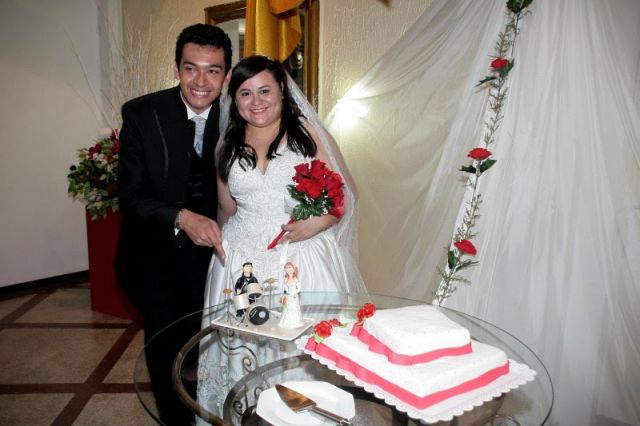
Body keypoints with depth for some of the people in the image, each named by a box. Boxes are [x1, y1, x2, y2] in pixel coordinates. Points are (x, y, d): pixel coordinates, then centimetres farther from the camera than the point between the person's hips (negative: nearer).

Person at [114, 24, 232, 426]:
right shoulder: (141, 113, -15)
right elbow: (131, 195, -17)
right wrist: (182, 217, -33)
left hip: (210, 246, 2)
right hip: (156, 253, -1)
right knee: (165, 344, 14)